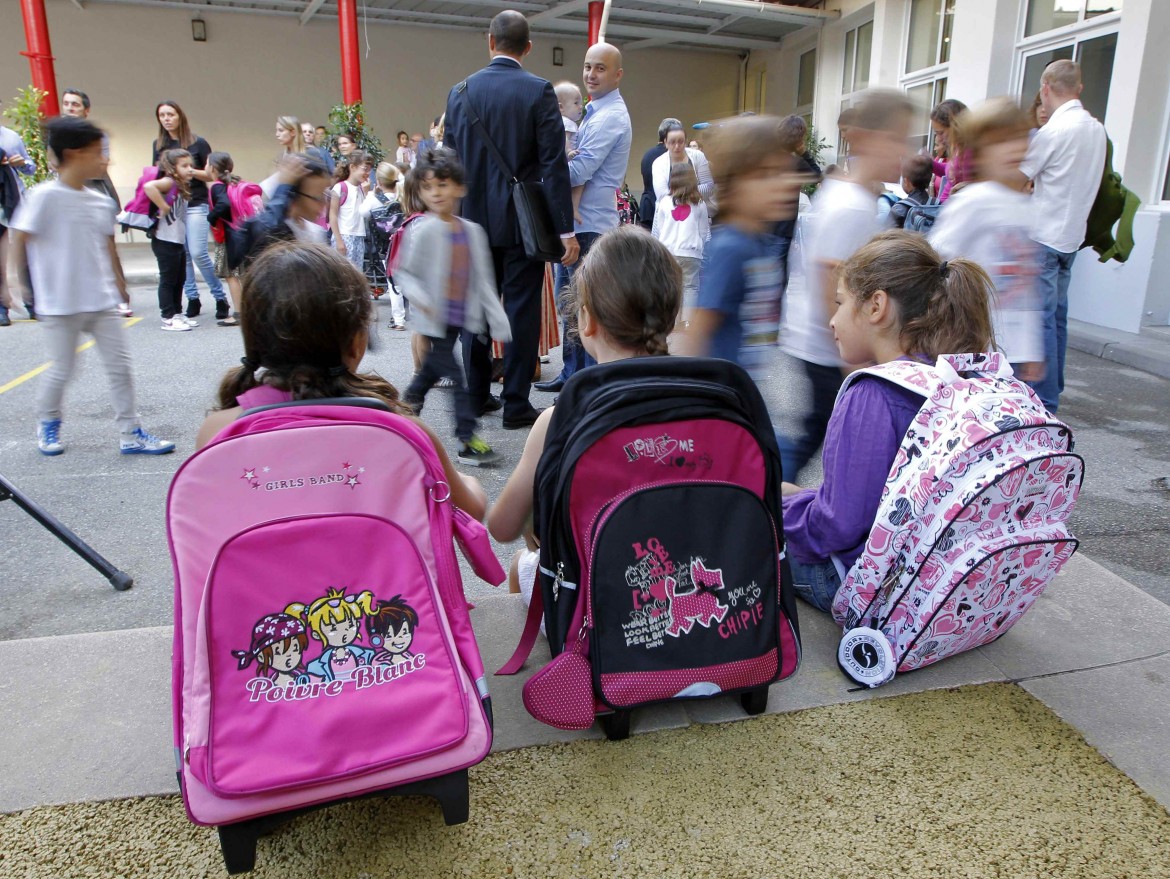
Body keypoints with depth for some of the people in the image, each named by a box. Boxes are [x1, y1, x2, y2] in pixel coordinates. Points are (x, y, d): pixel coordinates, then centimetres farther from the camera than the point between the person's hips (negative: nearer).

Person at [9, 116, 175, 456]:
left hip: (101, 301, 5)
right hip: (61, 304, -5)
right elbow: (19, 240, -7)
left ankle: (130, 434, 11)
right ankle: (47, 425, 32)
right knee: (62, 369, 7)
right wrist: (19, 282, -5)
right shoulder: (45, 196, -12)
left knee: (120, 366, 4)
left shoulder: (101, 202, 5)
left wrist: (121, 288, 18)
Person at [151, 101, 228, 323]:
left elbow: (212, 174, 0)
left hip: (195, 205, -4)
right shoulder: (158, 144, 10)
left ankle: (220, 297, -1)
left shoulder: (198, 143, 0)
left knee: (198, 253, -13)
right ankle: (193, 299, 10)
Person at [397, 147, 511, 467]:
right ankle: (468, 440, -4)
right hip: (435, 320, -6)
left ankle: (407, 407, 41)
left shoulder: (472, 231, 4)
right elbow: (404, 272, -7)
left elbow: (483, 280, 7)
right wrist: (421, 299, -25)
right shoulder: (423, 230, -10)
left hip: (460, 317, 6)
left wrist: (498, 319, 4)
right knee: (455, 377, -8)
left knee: (433, 369, 19)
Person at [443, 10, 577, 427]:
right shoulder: (540, 91, -7)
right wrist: (565, 229, -10)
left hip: (474, 219, 4)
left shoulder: (460, 91, 4)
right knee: (521, 310, 1)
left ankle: (477, 395, 22)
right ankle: (516, 405, 4)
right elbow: (554, 165, -11)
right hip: (523, 221, -4)